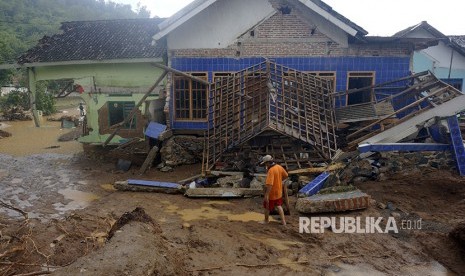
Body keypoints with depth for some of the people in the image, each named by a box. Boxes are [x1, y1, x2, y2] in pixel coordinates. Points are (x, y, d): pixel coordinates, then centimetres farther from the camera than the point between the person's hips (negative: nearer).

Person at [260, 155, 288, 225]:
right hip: (279, 192, 7)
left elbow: (269, 184, -33)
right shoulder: (279, 167, -5)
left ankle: (266, 221, 32)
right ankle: (283, 221, 27)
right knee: (279, 206, 23)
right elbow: (286, 175, 11)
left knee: (267, 207, 14)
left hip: (272, 193, -7)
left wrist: (266, 195, -31)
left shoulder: (271, 170, -29)